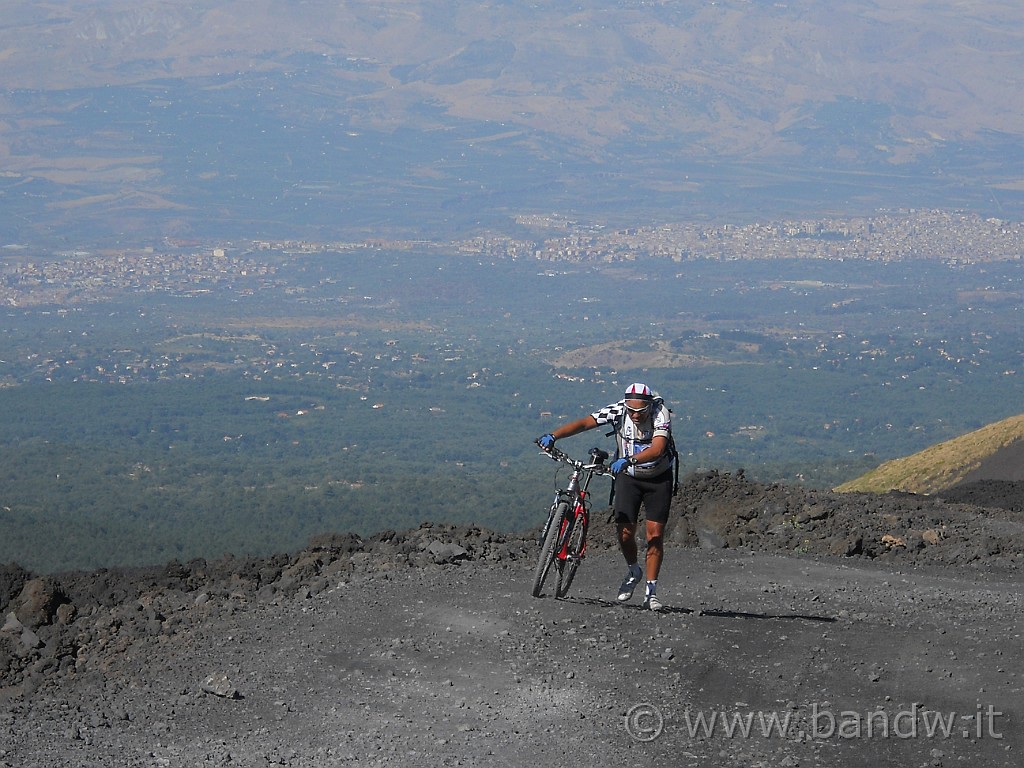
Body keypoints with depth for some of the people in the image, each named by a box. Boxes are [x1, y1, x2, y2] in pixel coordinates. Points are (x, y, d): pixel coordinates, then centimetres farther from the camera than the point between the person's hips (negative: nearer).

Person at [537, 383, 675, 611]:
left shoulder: (660, 413, -26)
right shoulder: (618, 410, -19)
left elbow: (657, 449, -41)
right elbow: (584, 423, -27)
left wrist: (630, 460, -58)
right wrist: (553, 436, -43)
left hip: (658, 478, -2)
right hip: (628, 476, 2)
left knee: (655, 534, -9)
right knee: (625, 531, -9)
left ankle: (651, 590, 0)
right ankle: (634, 572, 20)